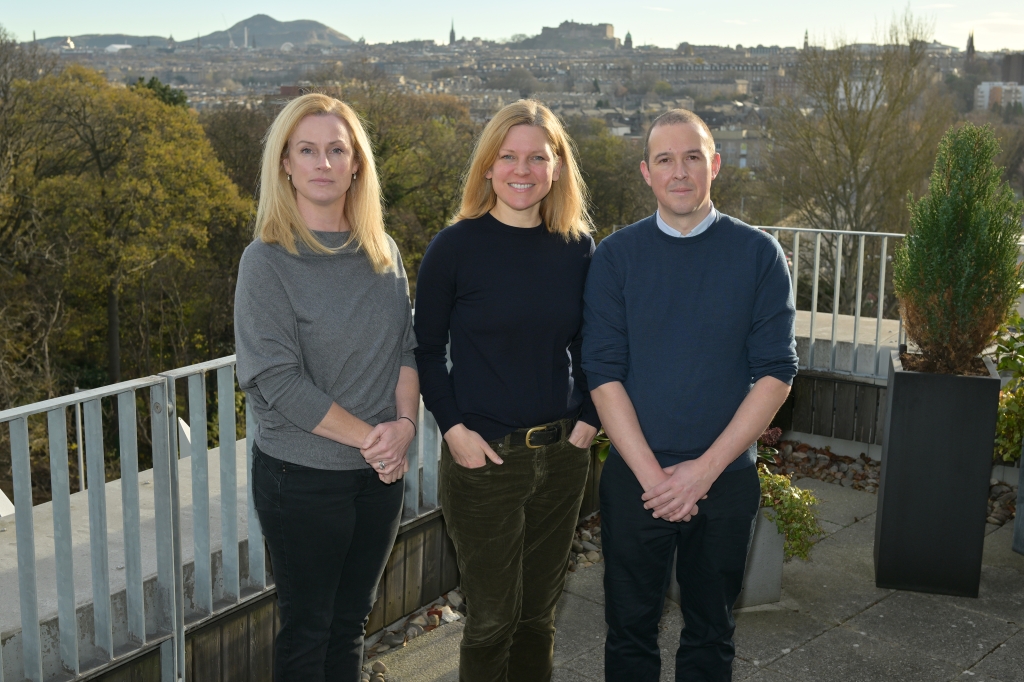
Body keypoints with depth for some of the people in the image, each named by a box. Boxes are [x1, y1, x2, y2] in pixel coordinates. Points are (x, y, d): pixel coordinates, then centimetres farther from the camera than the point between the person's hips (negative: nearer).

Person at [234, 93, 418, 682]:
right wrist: (369, 436, -17)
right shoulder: (268, 261, -12)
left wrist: (404, 423, -13)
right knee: (307, 630, 11)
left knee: (352, 621, 18)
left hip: (381, 472, 5)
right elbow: (277, 379, -18)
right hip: (303, 478, -4)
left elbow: (407, 346, 5)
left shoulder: (385, 254, 5)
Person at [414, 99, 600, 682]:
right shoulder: (455, 247, -8)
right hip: (484, 458, -3)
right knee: (493, 617, 5)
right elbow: (426, 347, -3)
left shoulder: (578, 248, 2)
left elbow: (587, 344, 11)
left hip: (563, 454, 4)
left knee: (539, 611, 16)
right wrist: (453, 427, -11)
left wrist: (588, 417, 0)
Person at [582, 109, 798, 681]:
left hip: (726, 478, 0)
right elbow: (603, 373, -6)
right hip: (634, 477, 0)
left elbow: (776, 373, -7)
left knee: (711, 632, 16)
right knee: (631, 629, 12)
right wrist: (651, 474, -14)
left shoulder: (760, 254, -3)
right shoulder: (617, 256, -2)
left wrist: (704, 469, -13)